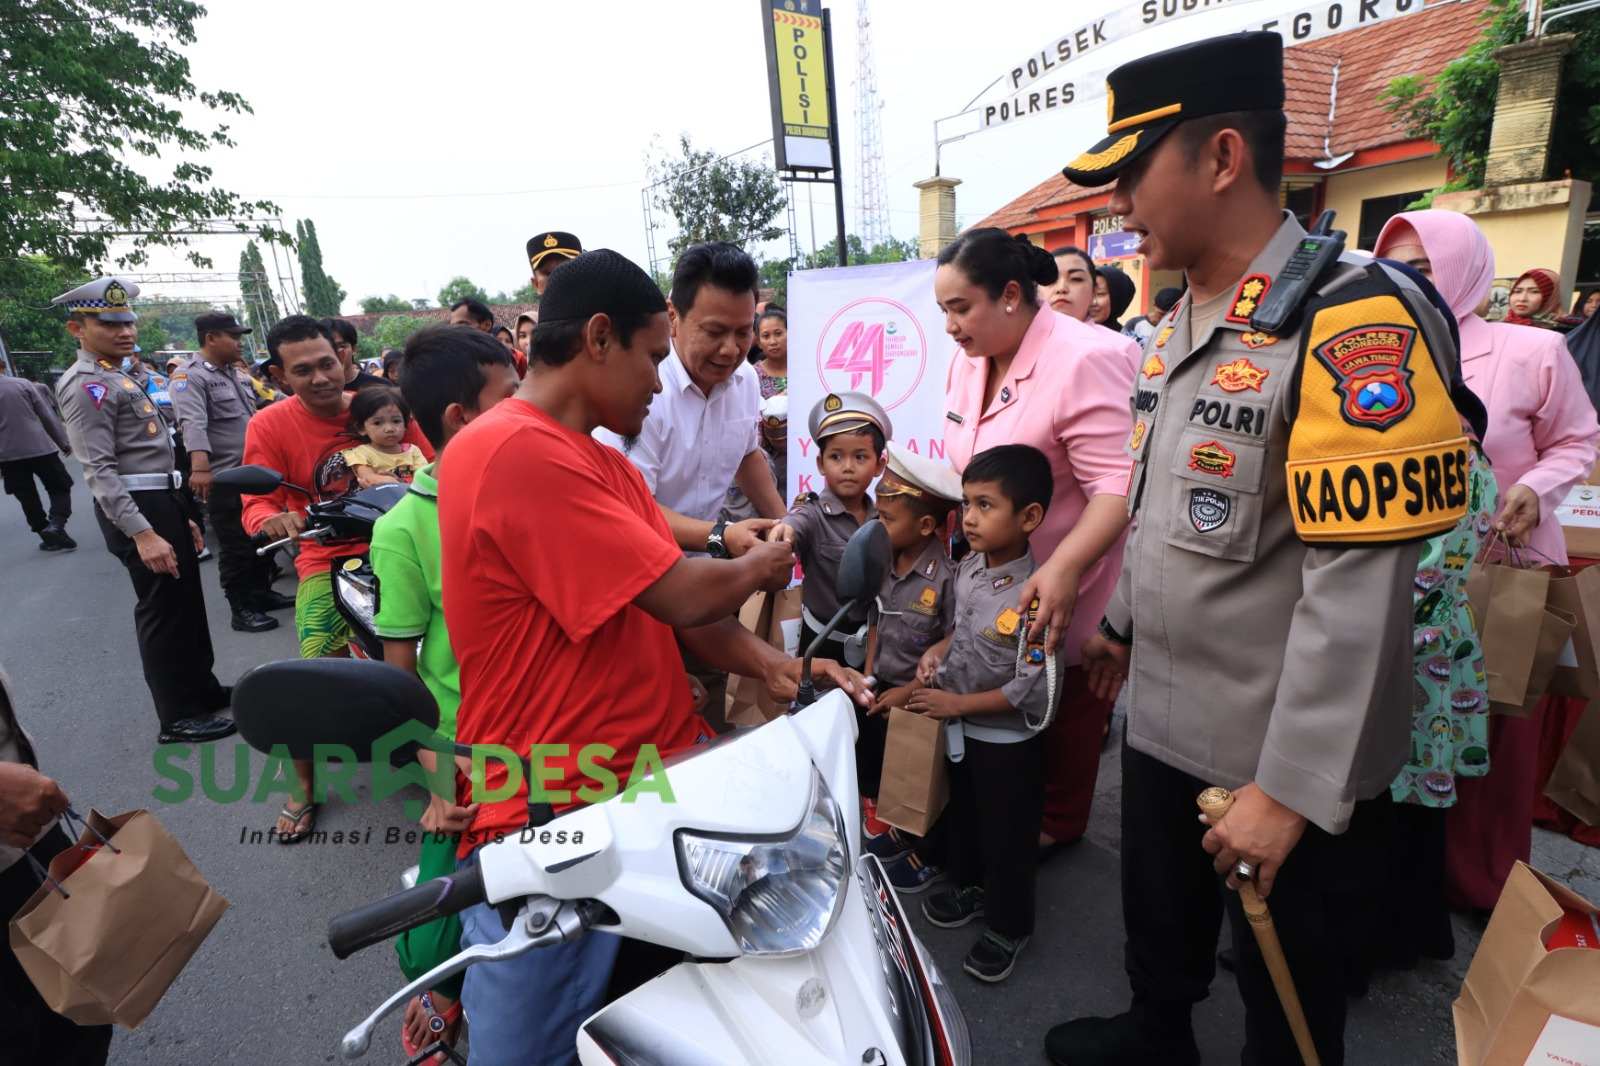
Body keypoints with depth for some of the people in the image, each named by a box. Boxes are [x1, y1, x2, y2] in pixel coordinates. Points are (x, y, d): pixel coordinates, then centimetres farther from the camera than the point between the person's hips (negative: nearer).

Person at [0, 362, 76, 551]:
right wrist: (64, 442, 6)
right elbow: (47, 416, -2)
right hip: (39, 447, -1)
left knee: (27, 499, 11)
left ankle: (51, 537, 13)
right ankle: (56, 525, -14)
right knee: (60, 488, 9)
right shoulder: (23, 384, -1)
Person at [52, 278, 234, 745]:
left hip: (161, 502, 10)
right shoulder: (87, 386, -14)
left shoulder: (119, 379, 18)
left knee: (187, 603, 18)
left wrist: (180, 515, 21)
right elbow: (99, 469, -22)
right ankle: (179, 717, 8)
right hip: (135, 510, -10)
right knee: (162, 611, -2)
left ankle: (202, 687, 33)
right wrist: (142, 533, -29)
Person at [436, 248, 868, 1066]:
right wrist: (762, 566, -2)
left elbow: (676, 611, 9)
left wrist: (769, 663, -8)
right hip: (557, 825, -8)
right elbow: (683, 595, -23)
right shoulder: (514, 452, -21)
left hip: (664, 775, 8)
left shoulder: (604, 463, 13)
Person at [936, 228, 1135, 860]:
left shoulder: (1086, 360, -25)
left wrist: (1065, 567, -40)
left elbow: (1119, 486, -30)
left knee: (1066, 706, 12)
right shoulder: (971, 361, 3)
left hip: (1068, 587, -7)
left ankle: (1059, 822, 36)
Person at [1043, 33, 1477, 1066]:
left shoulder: (1357, 319, -21)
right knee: (1159, 917, 28)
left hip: (1284, 759, -7)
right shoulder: (1181, 321, 6)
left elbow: (1357, 587, -25)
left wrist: (1287, 789, -23)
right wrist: (1122, 620, 21)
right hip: (1164, 718, 8)